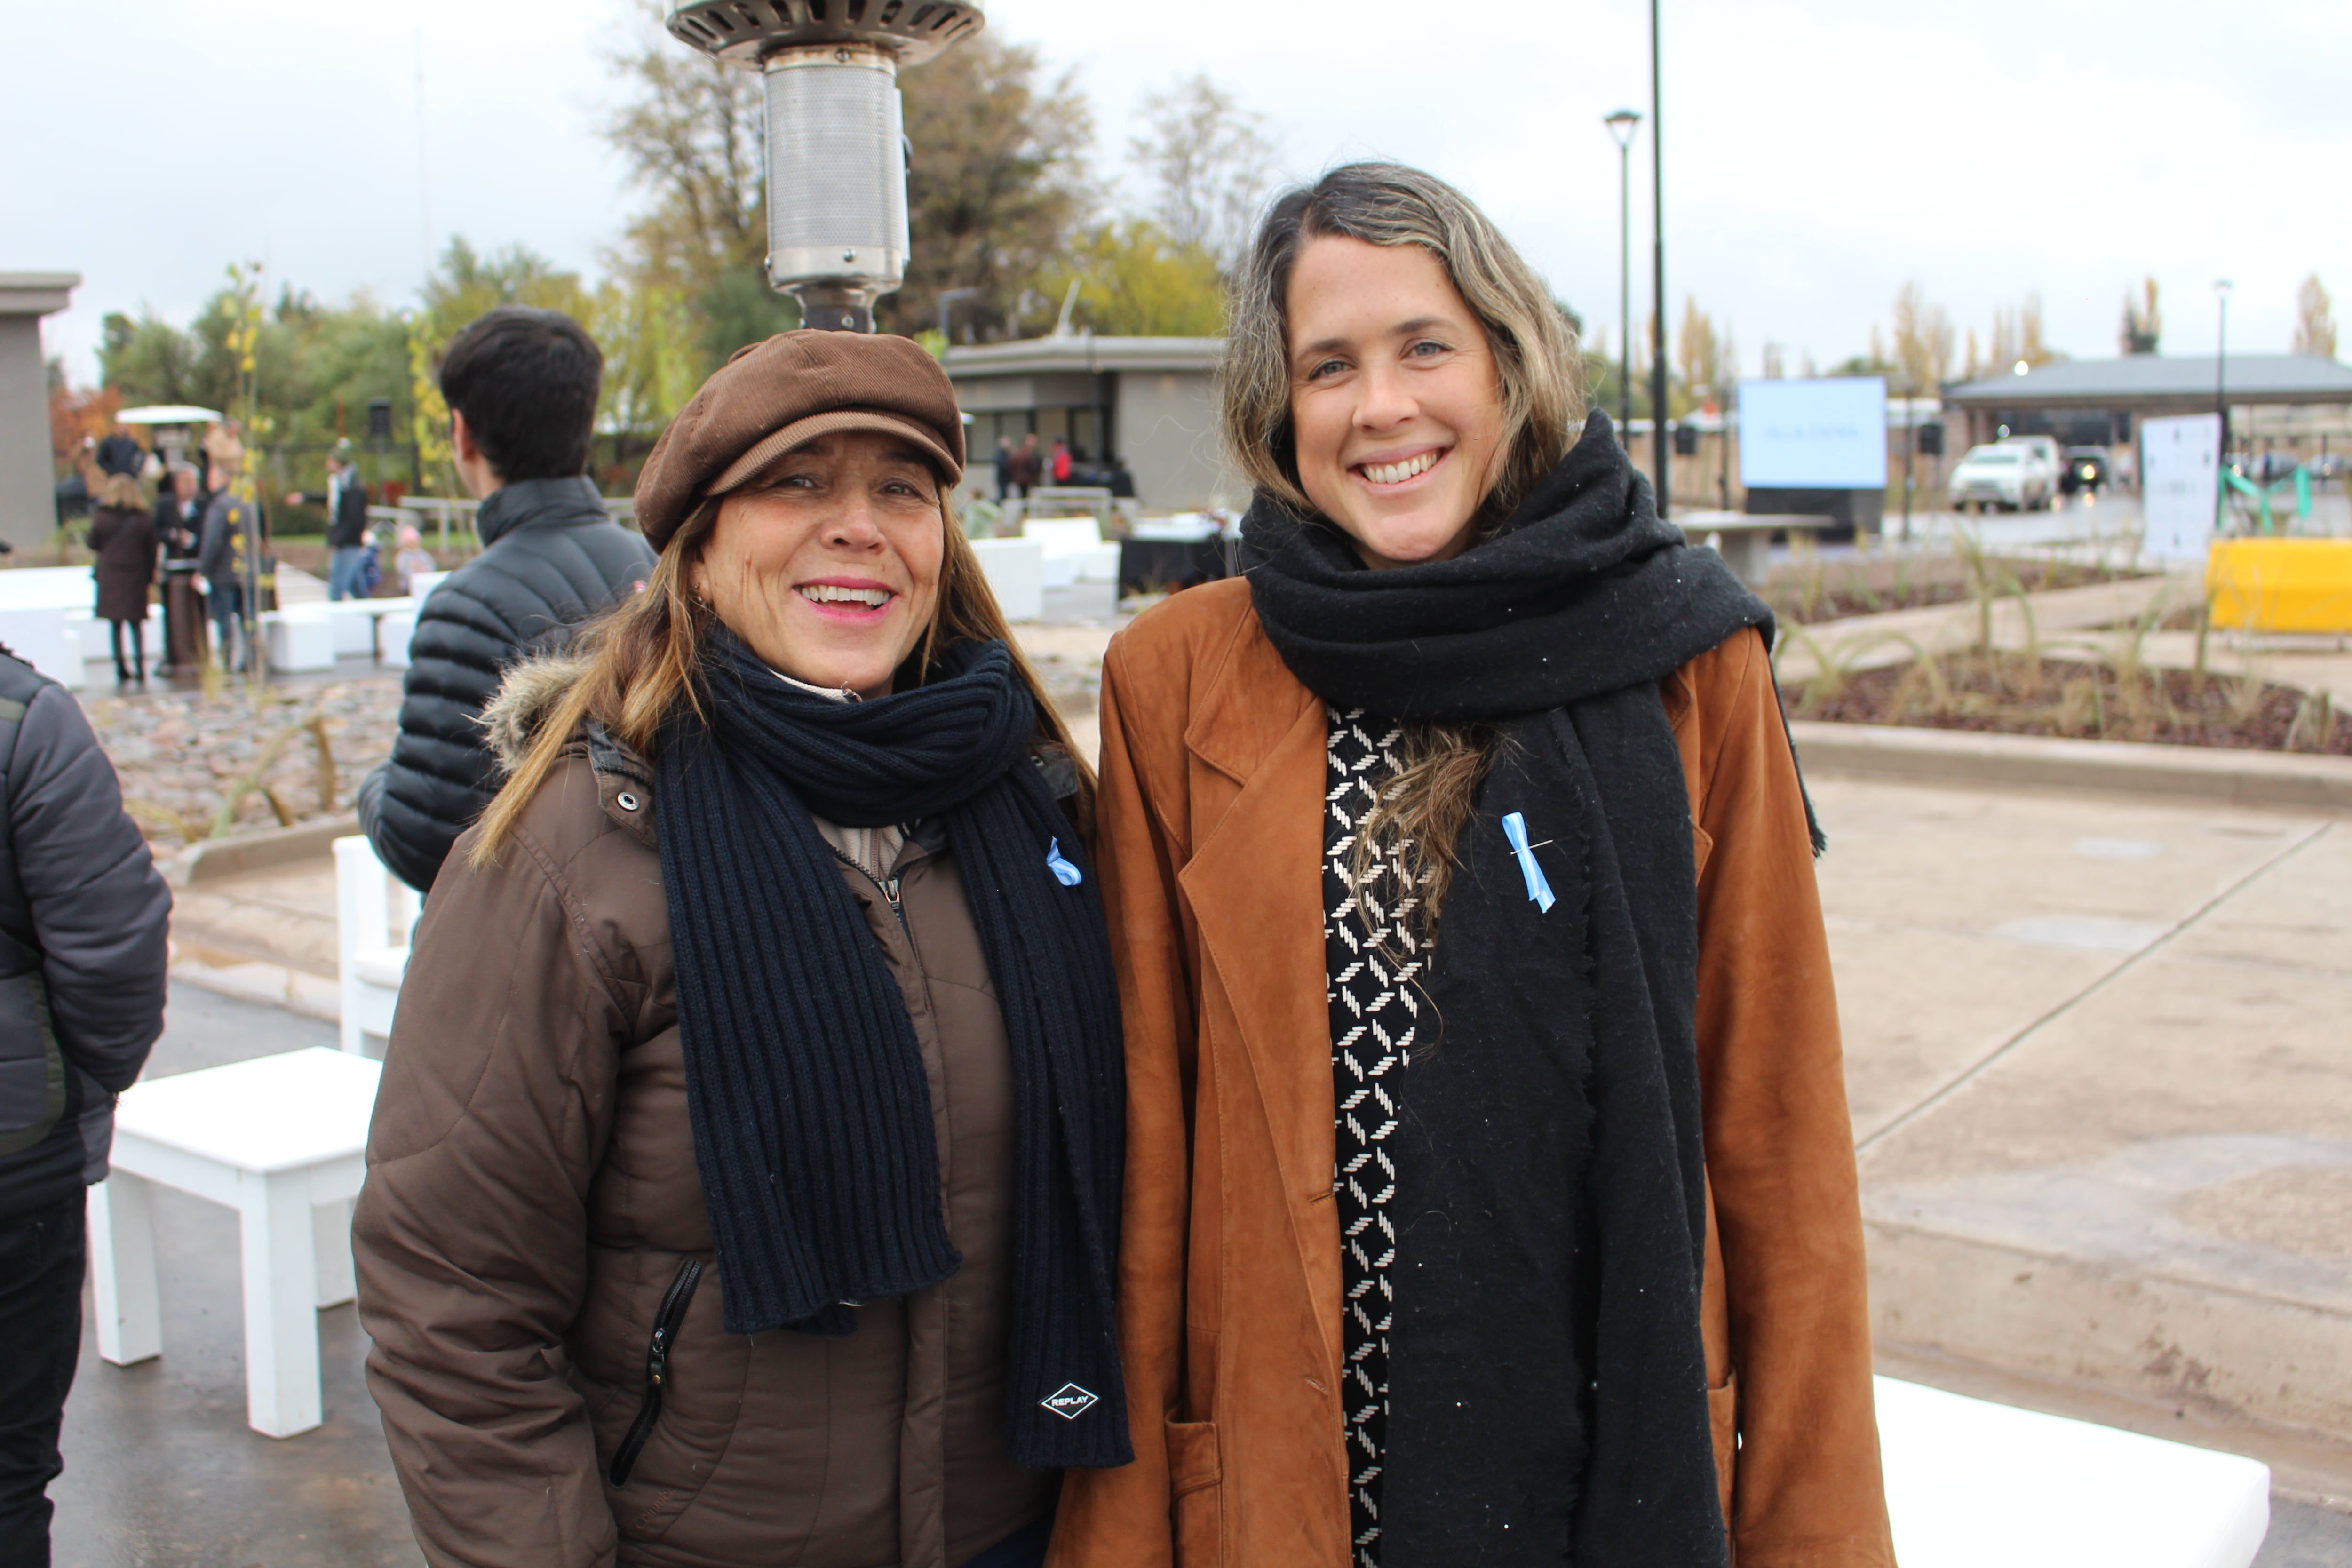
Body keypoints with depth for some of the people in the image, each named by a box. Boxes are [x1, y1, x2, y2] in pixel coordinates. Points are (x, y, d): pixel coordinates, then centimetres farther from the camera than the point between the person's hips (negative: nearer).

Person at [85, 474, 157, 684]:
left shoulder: (101, 518, -6)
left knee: (115, 626, 5)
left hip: (109, 577, -1)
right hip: (136, 577, 1)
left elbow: (93, 545, 2)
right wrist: (150, 577, 9)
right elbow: (151, 551, 1)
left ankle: (121, 670, 3)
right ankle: (140, 668, -2)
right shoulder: (144, 520, -2)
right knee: (136, 624, 6)